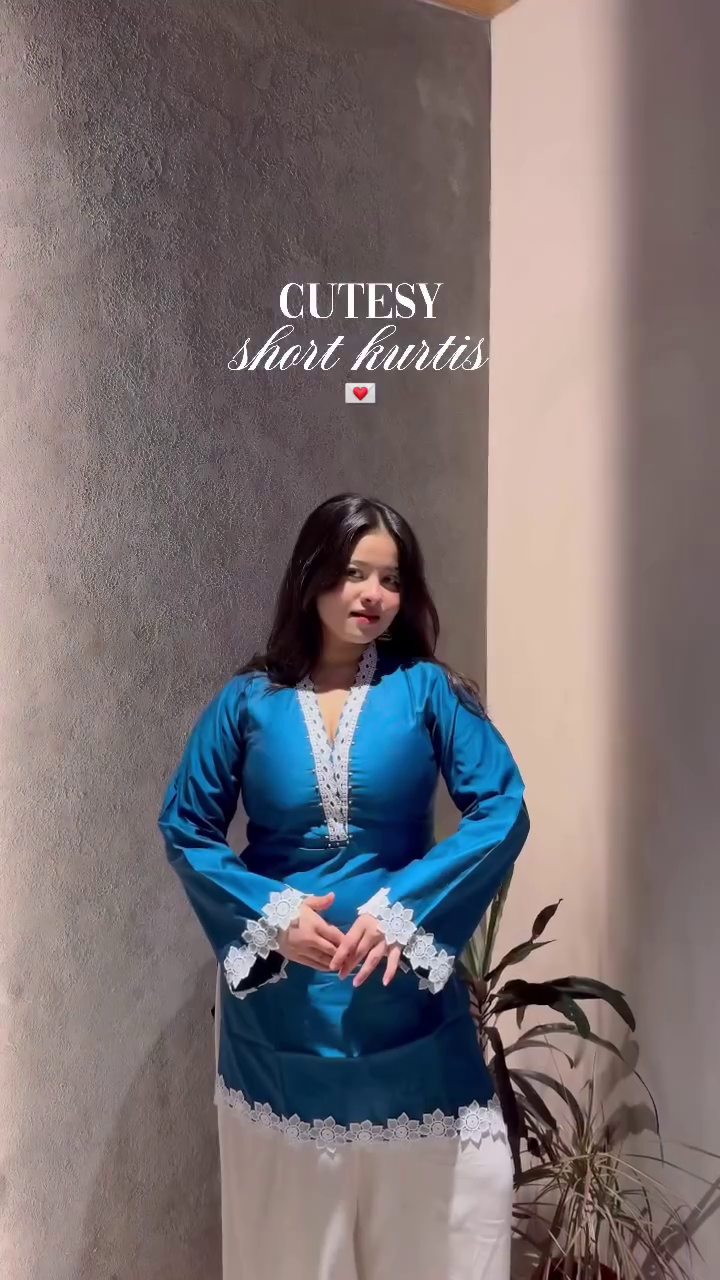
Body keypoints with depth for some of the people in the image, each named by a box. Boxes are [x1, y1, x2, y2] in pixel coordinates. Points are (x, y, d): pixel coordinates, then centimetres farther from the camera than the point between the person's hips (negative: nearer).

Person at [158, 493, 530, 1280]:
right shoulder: (248, 700, -1)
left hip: (403, 991, 0)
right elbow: (184, 827, 1)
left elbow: (503, 813, -9)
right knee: (292, 1211, 14)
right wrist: (269, 913, -12)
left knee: (426, 1194, 10)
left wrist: (405, 906, -17)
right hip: (277, 997, 1)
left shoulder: (427, 689, -3)